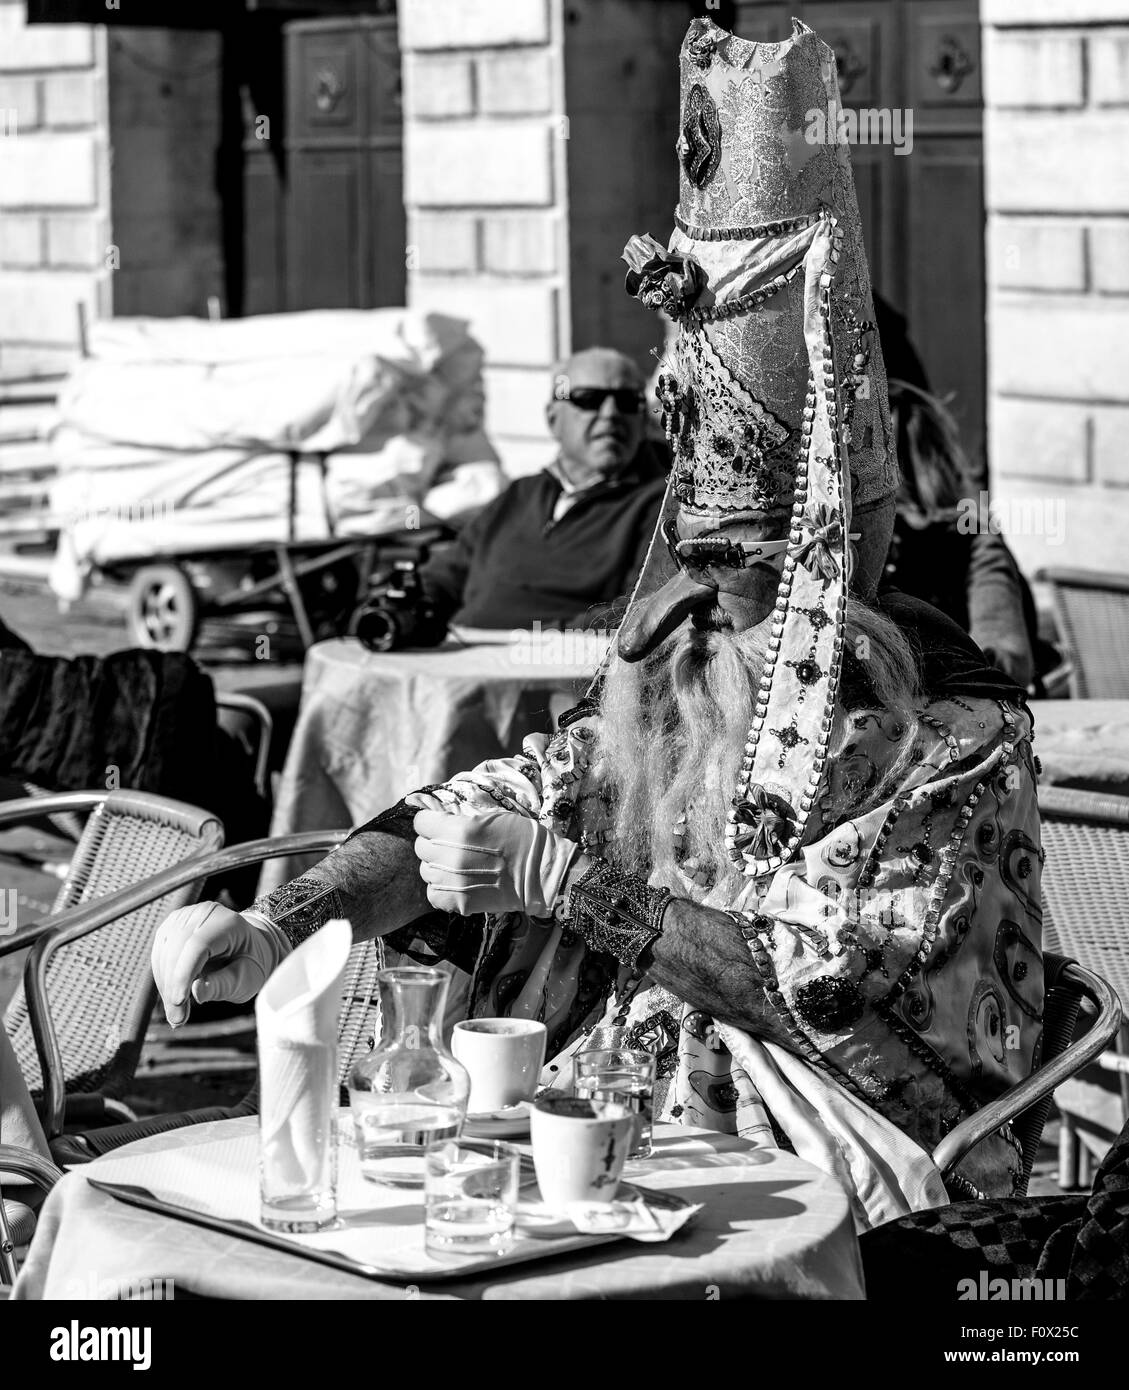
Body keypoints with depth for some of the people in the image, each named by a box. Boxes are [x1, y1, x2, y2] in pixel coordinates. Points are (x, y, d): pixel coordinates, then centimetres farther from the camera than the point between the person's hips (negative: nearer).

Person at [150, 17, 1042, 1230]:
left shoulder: (951, 723, -10)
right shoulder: (668, 665, 10)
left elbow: (822, 978, -17)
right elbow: (482, 810, 4)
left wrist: (561, 881, -19)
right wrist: (274, 929, -12)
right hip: (625, 1126, 6)